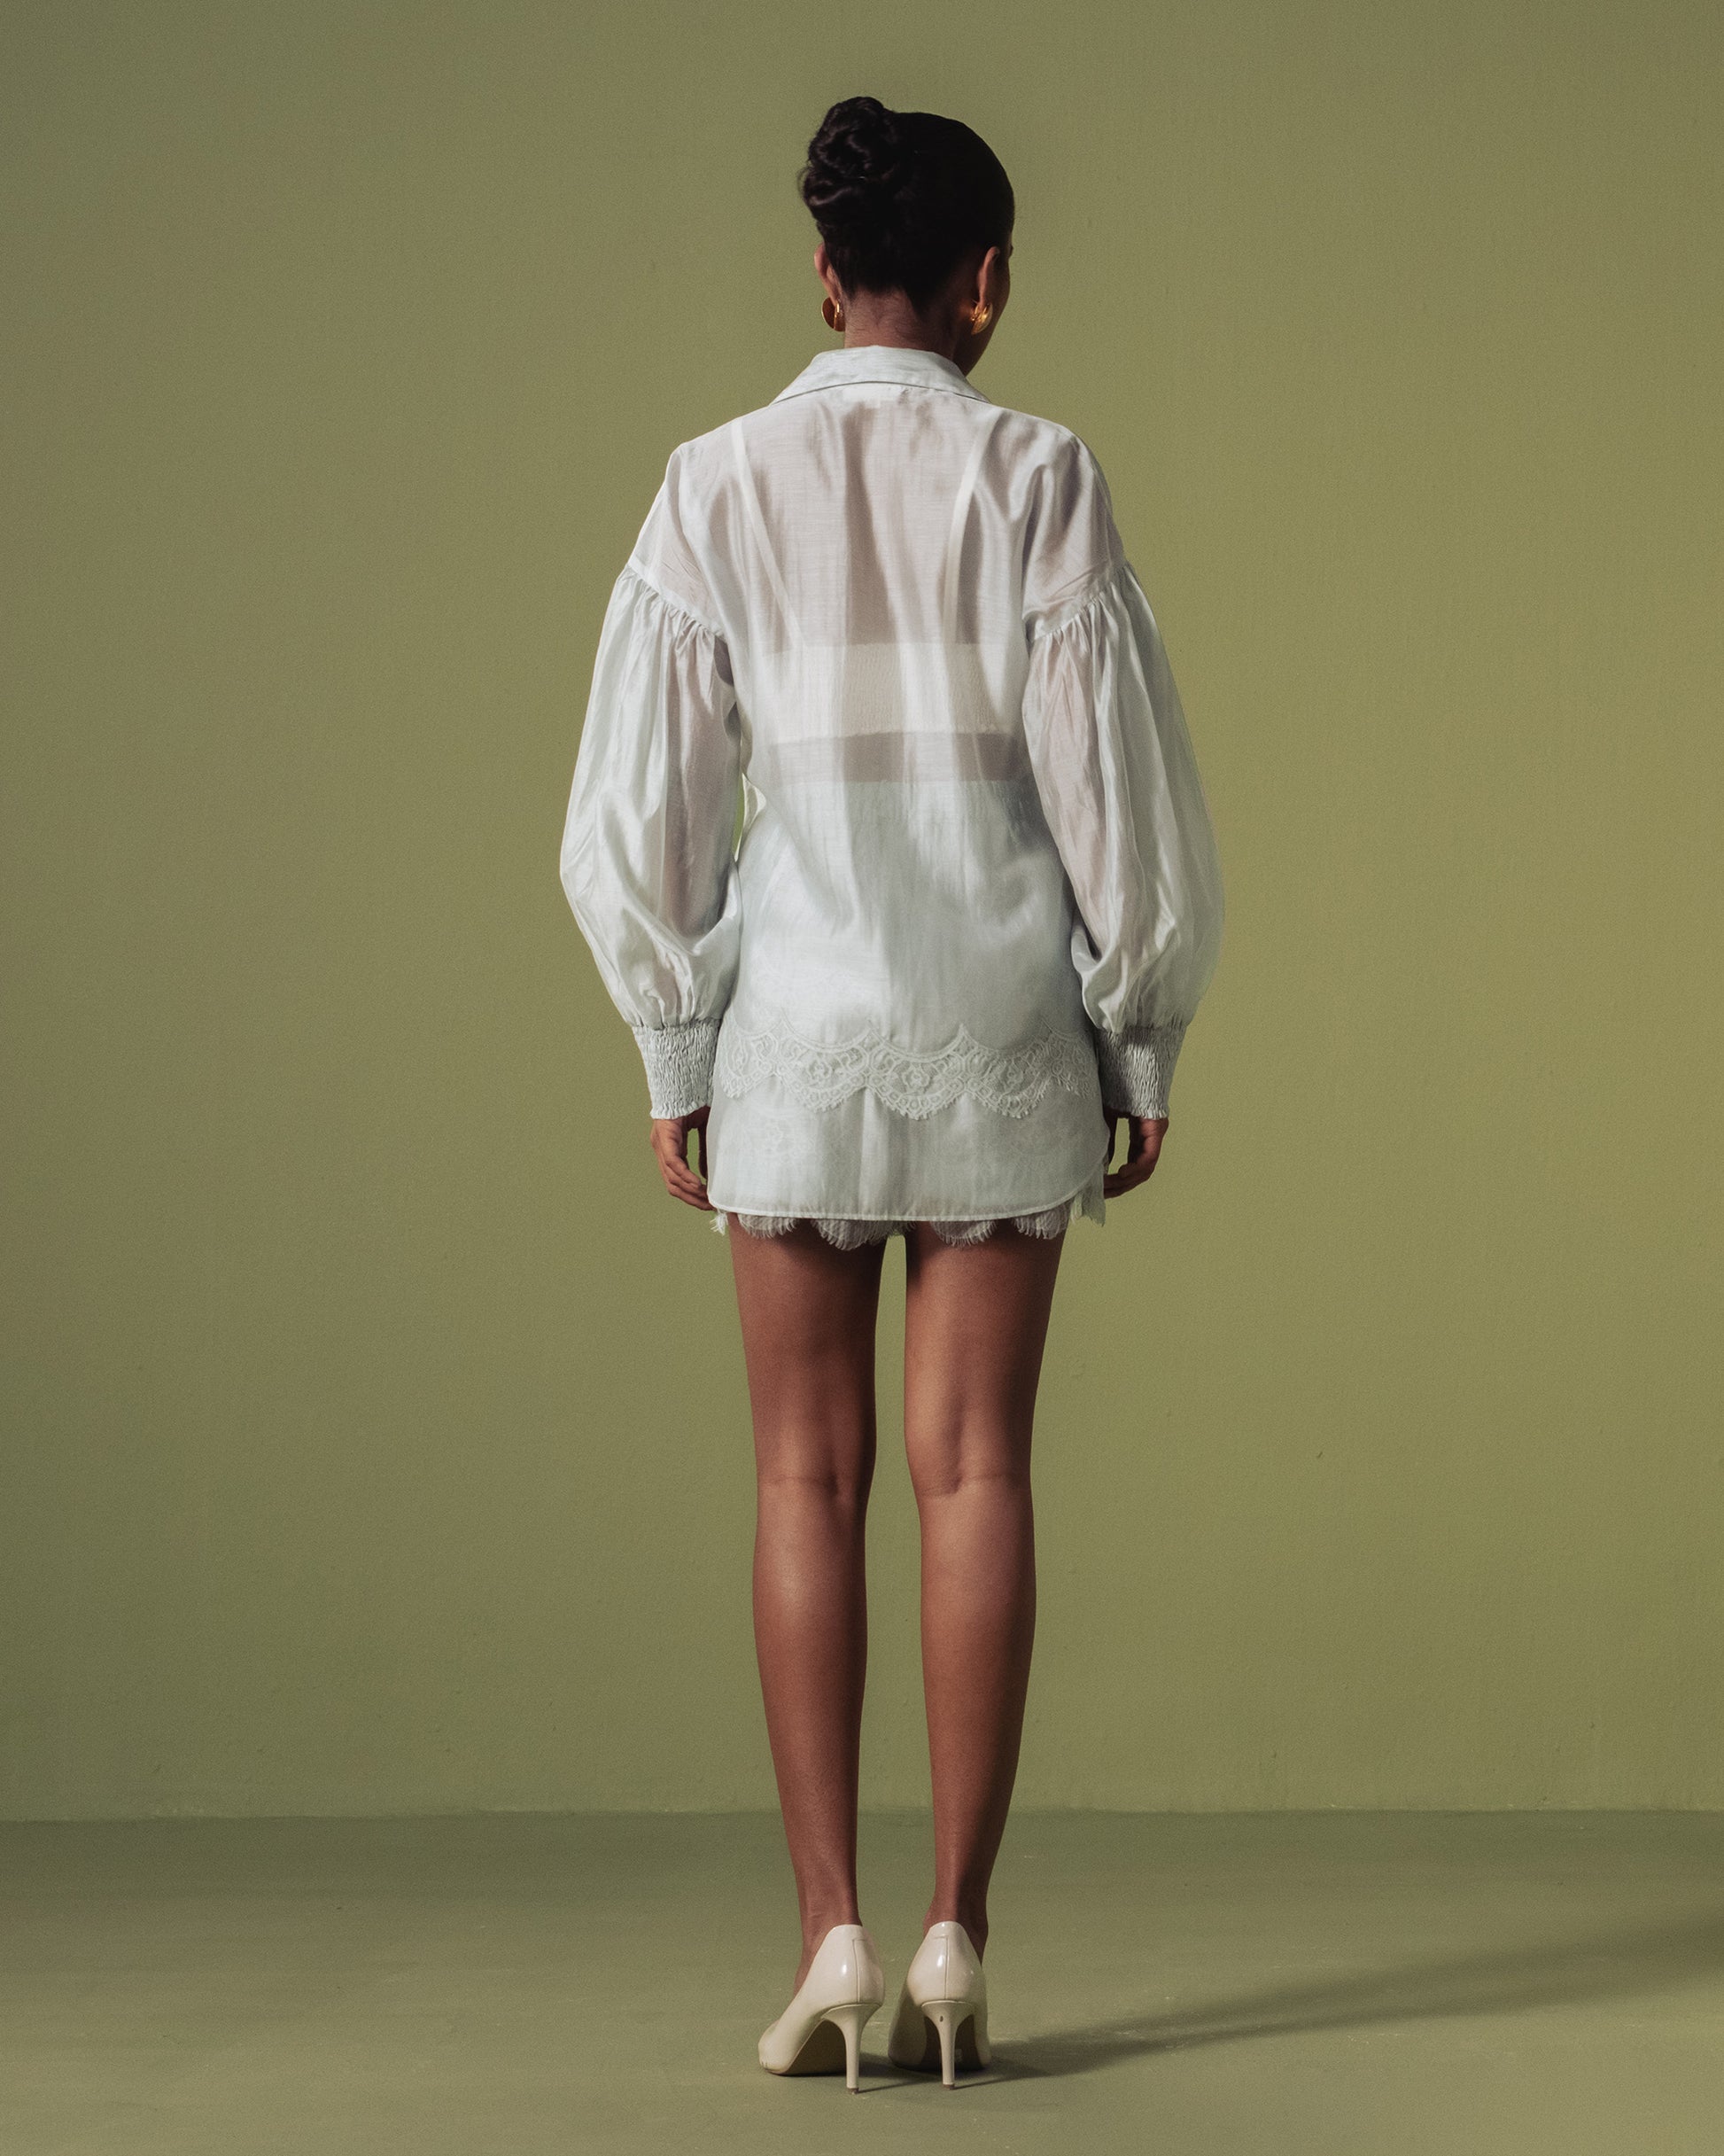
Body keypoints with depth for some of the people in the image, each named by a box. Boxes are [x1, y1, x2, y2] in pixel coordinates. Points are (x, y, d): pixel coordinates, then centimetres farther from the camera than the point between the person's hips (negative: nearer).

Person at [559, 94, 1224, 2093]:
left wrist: (673, 1059, 9)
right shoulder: (1035, 477, -6)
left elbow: (637, 809, -2)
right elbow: (1121, 783, -6)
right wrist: (1144, 1041, 6)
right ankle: (955, 1940, 3)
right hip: (1002, 1027, 0)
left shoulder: (718, 486, -2)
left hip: (797, 1026, 1)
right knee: (974, 1474, 3)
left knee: (809, 1478, 7)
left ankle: (830, 1937, 2)